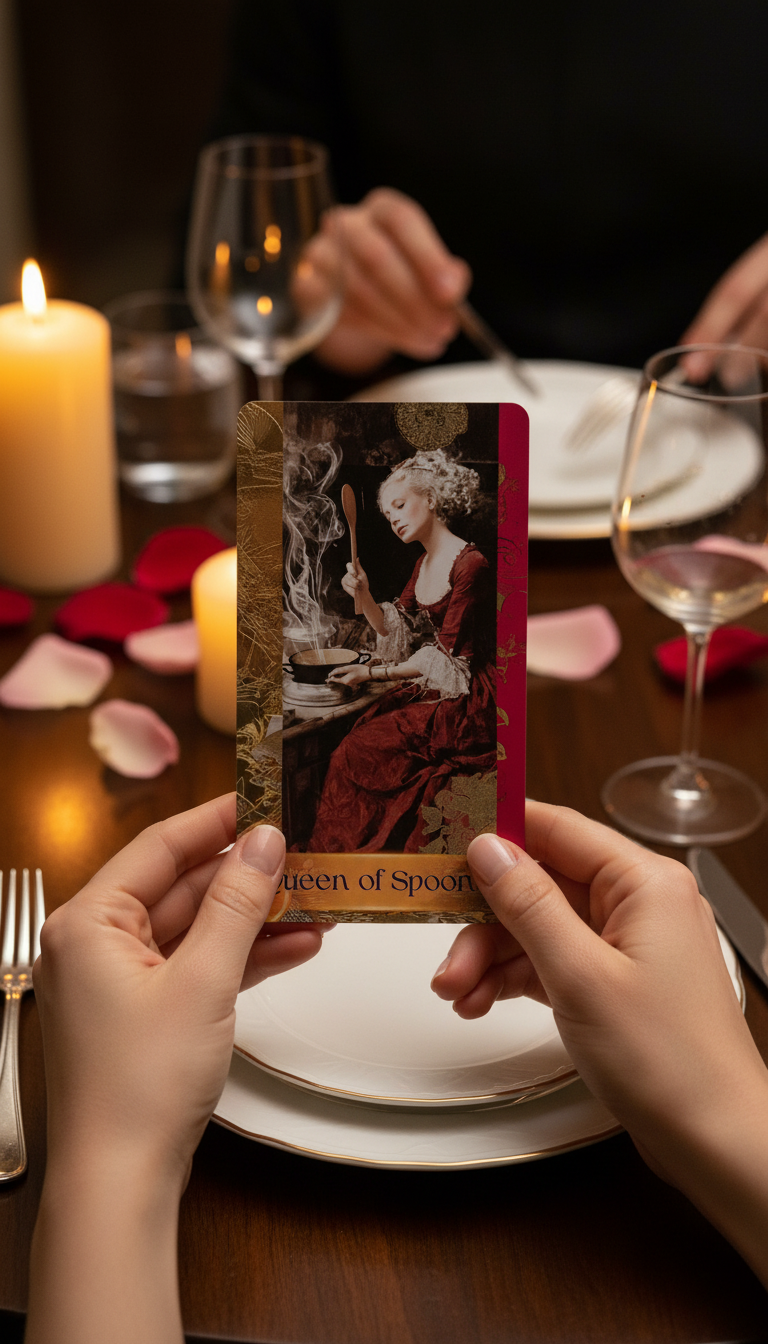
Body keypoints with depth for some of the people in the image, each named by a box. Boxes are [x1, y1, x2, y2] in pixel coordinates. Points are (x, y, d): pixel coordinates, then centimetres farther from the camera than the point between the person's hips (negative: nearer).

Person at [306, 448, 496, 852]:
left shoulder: (470, 565, -15)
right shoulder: (424, 562, 14)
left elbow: (447, 656, -17)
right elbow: (398, 633, 14)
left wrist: (372, 673, -17)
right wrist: (364, 597, -4)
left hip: (463, 699, -8)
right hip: (423, 690, 8)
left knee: (361, 751, -19)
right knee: (354, 740, -13)